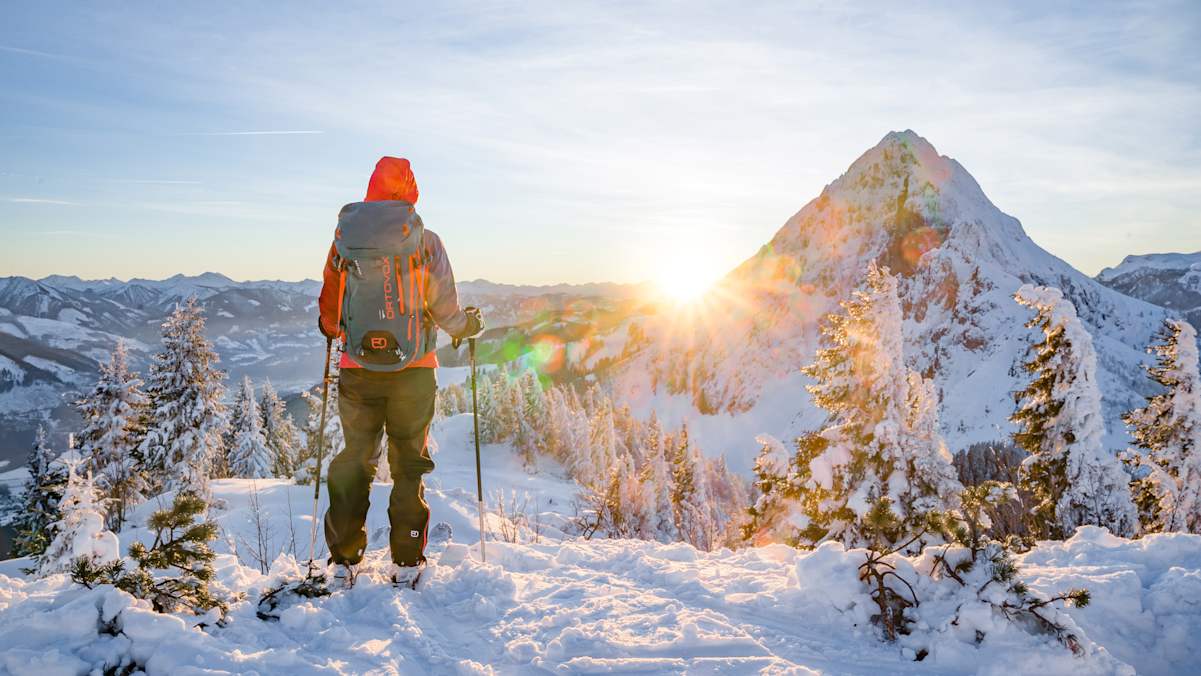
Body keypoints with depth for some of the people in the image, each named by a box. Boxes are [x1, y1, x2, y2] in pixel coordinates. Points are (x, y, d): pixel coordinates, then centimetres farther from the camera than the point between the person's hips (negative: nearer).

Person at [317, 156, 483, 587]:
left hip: (358, 370, 2)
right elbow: (444, 309, -7)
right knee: (409, 462, 9)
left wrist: (333, 330, 27)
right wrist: (470, 325, 13)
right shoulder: (425, 241, -5)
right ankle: (407, 560, 13)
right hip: (413, 370, -1)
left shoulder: (345, 239, 1)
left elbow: (329, 310, 6)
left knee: (354, 459, 13)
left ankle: (343, 559, 16)